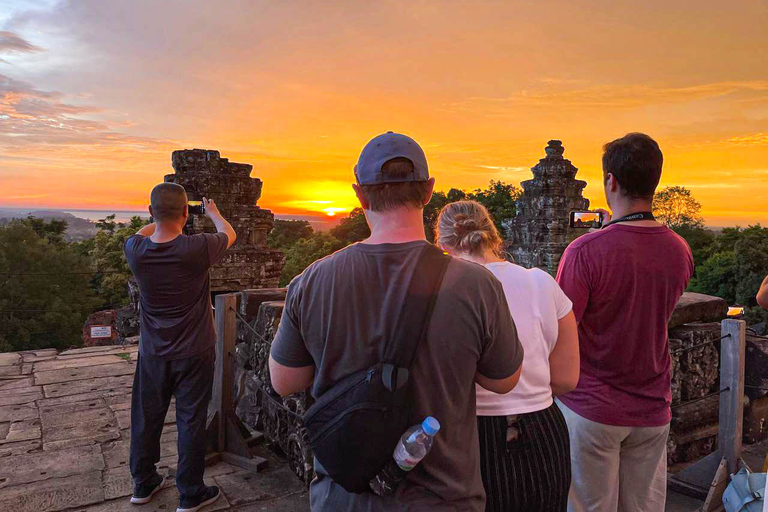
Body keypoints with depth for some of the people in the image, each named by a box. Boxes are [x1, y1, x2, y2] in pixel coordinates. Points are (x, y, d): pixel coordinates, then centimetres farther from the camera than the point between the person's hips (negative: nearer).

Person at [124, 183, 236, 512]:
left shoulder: (135, 251, -13)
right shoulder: (197, 249, -23)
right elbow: (229, 234, -1)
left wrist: (163, 217, 29)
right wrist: (213, 212, 19)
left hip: (152, 353, 4)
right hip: (193, 353, -4)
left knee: (146, 418, 18)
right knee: (191, 422, 8)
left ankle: (143, 484, 36)